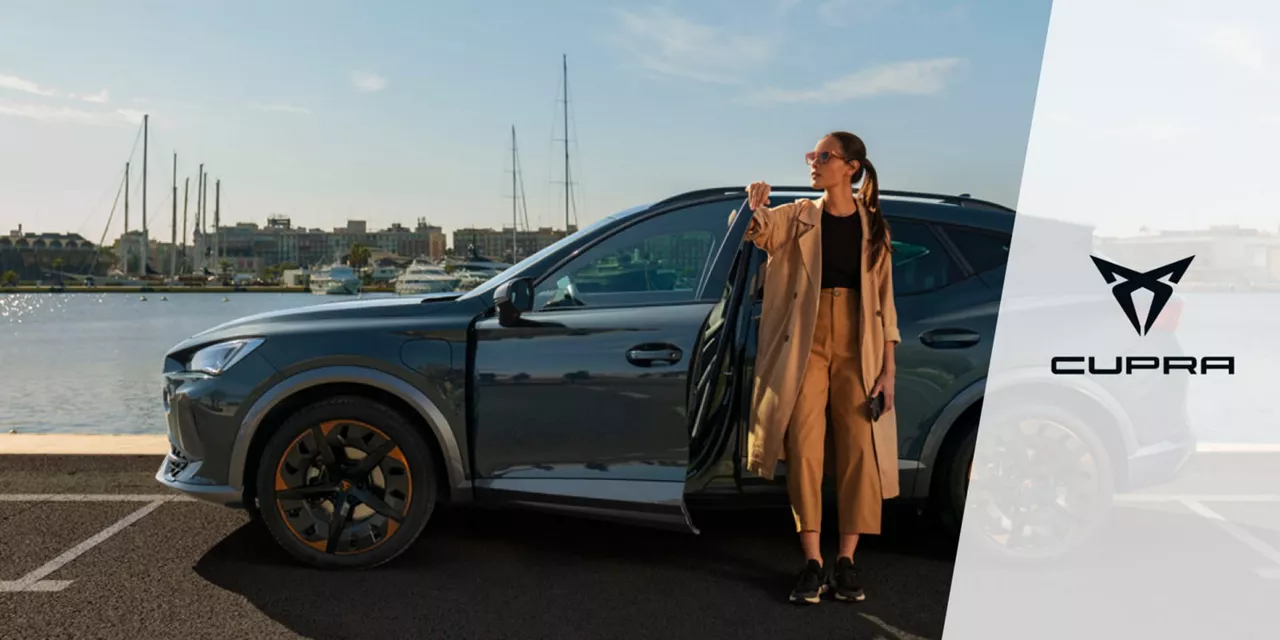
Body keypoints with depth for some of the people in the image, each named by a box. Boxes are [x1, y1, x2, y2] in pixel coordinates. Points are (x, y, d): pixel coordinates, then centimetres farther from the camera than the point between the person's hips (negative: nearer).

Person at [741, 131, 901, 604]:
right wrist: (752, 209, -35)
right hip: (806, 344, 0)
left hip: (858, 347, 0)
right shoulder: (797, 216, 6)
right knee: (804, 446, -6)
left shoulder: (873, 226, 6)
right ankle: (812, 562, 0)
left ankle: (846, 562, 8)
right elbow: (752, 231, -11)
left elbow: (884, 297, 5)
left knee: (859, 449, -2)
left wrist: (888, 368, -1)